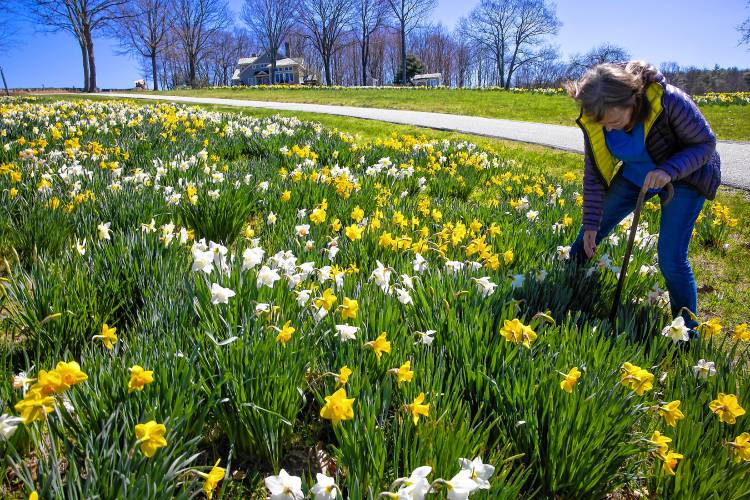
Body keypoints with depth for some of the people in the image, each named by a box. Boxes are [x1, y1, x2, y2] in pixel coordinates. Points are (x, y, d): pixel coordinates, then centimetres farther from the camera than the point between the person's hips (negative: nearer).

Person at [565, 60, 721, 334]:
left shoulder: (669, 101, -36)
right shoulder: (594, 119, -22)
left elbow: (706, 144, -21)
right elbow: (594, 174, -11)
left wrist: (668, 170, -39)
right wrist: (590, 224, -13)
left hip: (685, 176, -4)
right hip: (635, 175, 4)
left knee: (671, 258, -13)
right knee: (590, 234, 4)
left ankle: (687, 330, 7)